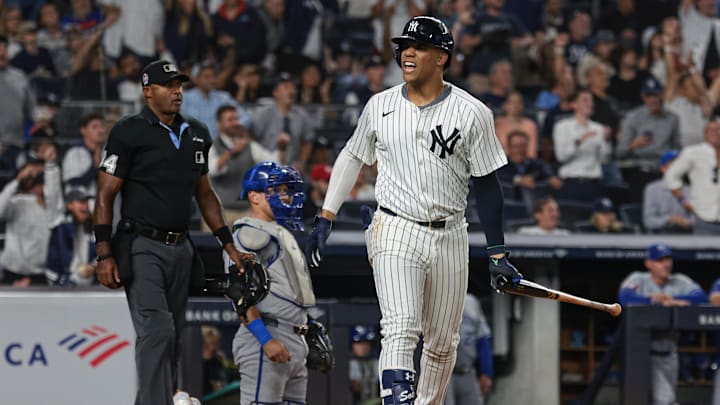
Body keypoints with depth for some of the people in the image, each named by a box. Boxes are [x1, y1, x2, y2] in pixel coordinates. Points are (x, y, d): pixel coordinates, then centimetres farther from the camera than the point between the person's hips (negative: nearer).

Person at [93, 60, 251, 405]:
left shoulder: (196, 134, 14)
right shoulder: (129, 133, -6)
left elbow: (204, 194, 24)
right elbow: (105, 196, -6)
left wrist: (229, 246, 19)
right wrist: (104, 254, -14)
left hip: (180, 249, 7)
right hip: (142, 248, -7)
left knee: (172, 339, 7)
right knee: (157, 332, -18)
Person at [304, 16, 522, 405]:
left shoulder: (472, 113, -2)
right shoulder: (380, 106, 4)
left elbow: (487, 184, 1)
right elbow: (352, 157, 19)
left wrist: (497, 252, -3)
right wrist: (325, 219, 15)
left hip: (449, 237, 1)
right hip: (394, 232, -1)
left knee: (442, 343, 9)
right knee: (400, 330, -19)